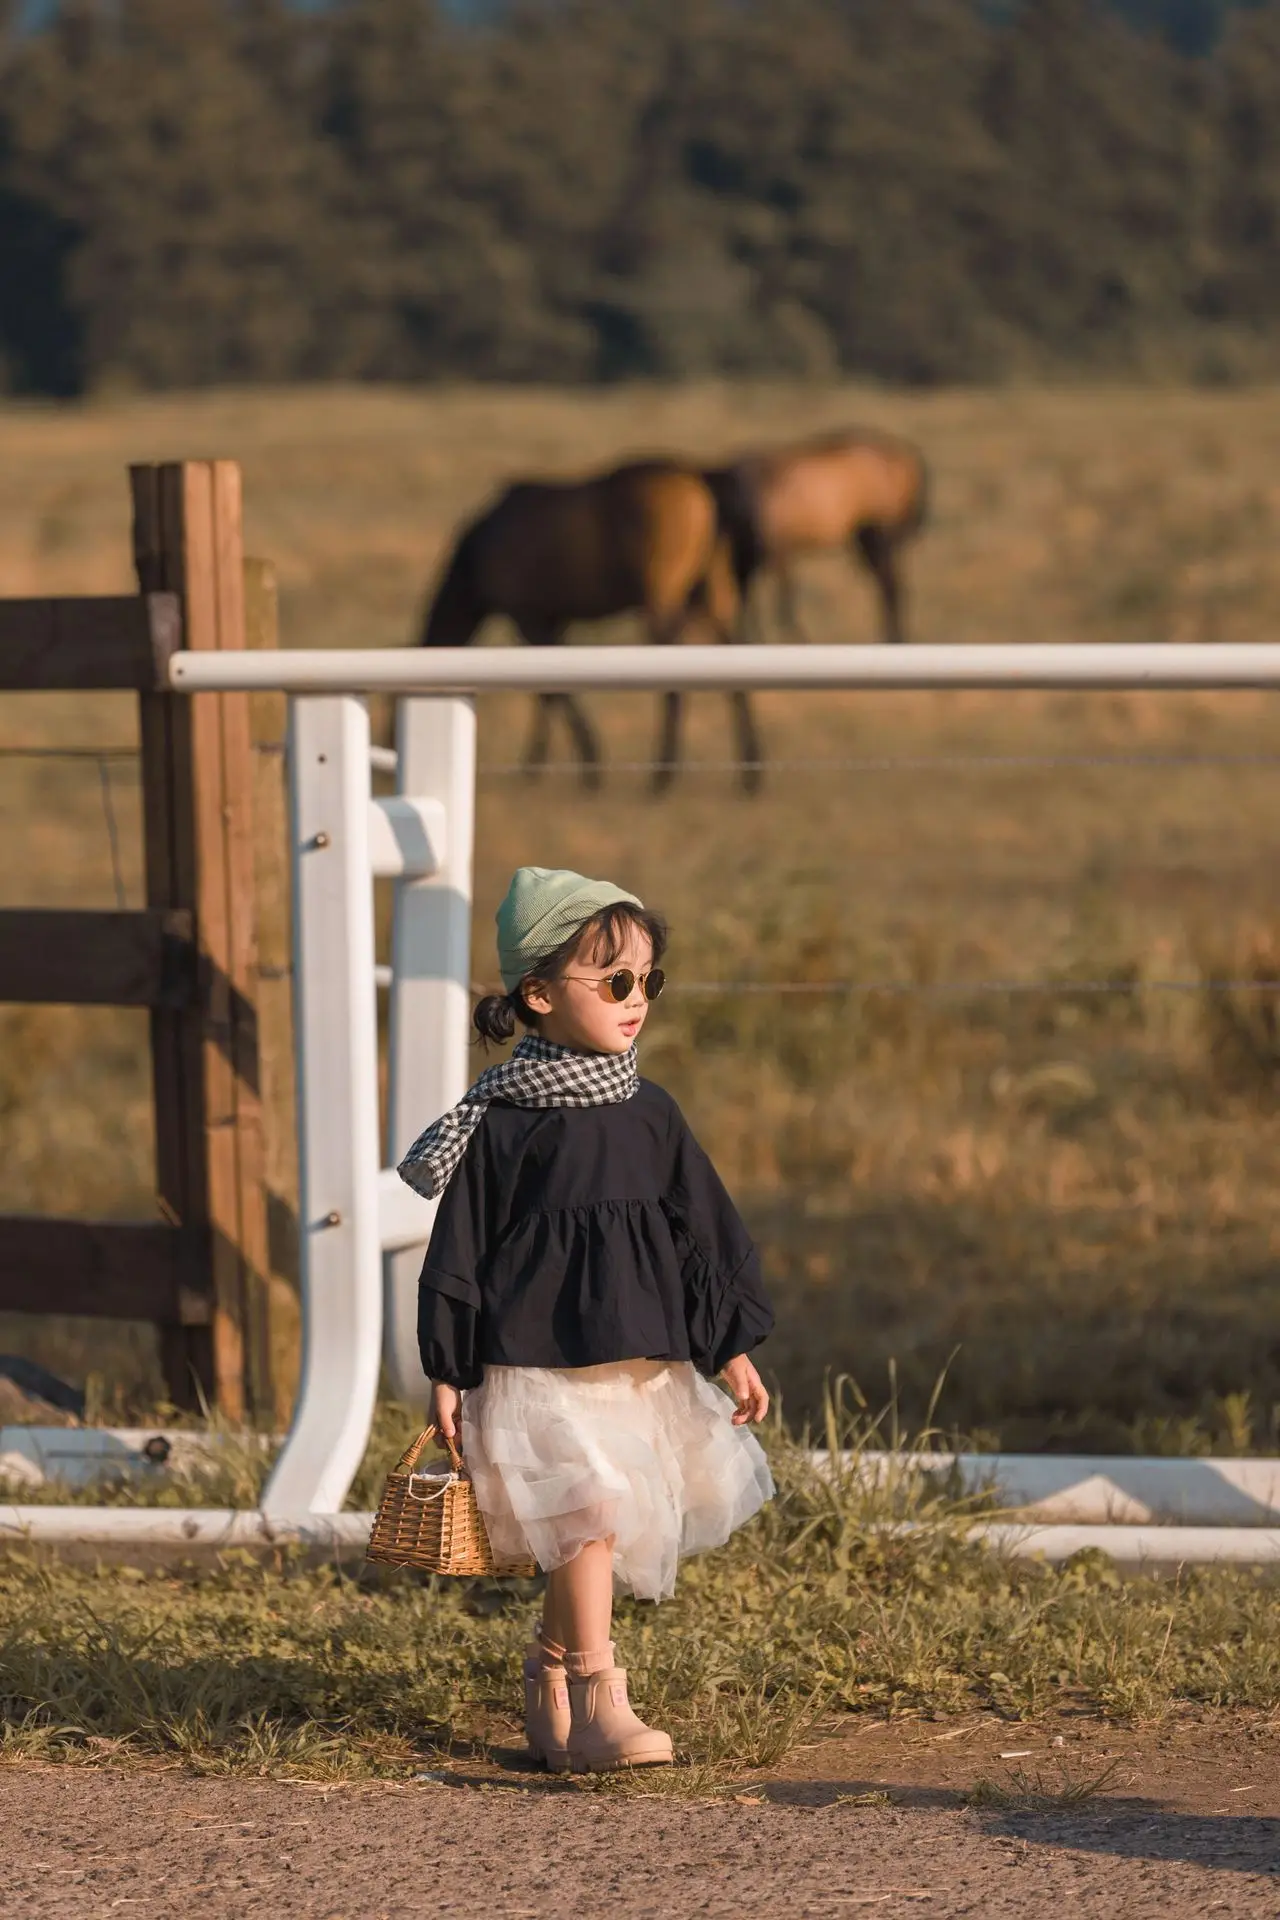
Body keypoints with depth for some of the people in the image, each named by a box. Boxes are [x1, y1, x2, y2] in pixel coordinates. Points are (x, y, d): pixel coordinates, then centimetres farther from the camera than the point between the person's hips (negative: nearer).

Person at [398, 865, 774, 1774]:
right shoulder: (499, 1124, -7)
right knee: (587, 1520, -16)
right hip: (538, 1366, -6)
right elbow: (461, 1251, -4)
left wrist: (734, 1350, 12)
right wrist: (448, 1374, -5)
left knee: (589, 1539, 10)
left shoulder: (650, 1115, 8)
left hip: (642, 1365, 6)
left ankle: (550, 1690, 28)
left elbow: (707, 1235, 14)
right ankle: (598, 1708, -16)